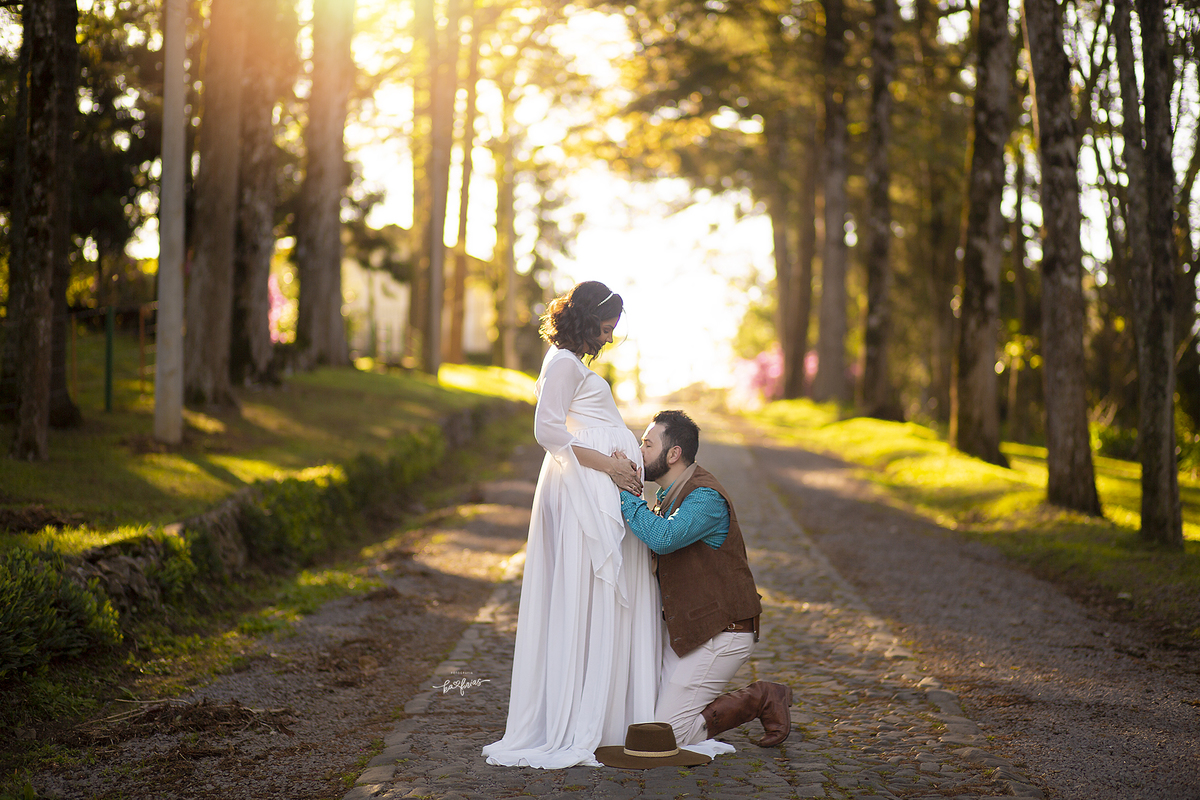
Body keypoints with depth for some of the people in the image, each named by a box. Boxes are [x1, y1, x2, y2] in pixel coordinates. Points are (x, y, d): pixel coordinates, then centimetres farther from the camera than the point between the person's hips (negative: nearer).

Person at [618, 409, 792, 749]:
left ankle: (760, 700, 4)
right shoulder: (670, 495, 11)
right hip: (683, 629, 10)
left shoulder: (705, 497, -20)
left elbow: (663, 538, -37)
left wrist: (624, 491, -27)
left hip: (718, 633, -10)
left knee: (667, 734, -11)